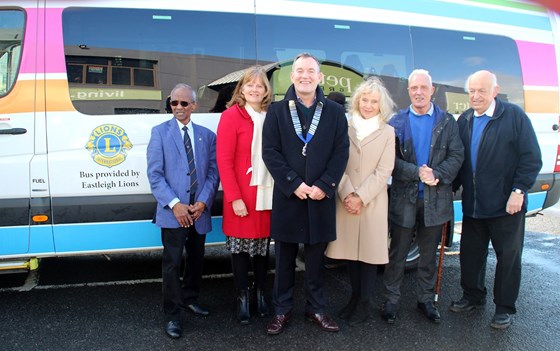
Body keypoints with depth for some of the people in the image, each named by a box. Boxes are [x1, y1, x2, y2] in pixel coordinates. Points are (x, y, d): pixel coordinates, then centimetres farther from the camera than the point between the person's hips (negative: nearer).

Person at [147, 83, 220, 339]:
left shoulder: (207, 135, 9)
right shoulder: (160, 132, 1)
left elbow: (213, 172, 5)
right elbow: (155, 174, -6)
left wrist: (203, 202, -9)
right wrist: (174, 204, -15)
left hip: (199, 211, 4)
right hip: (173, 212, -3)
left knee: (196, 259, 16)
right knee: (172, 263, 0)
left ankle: (189, 299, 36)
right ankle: (172, 315, 12)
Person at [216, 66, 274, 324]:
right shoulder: (232, 115, -6)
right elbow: (224, 160, -10)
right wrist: (234, 198, -14)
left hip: (267, 194, 4)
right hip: (242, 197, -4)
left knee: (263, 245, 13)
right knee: (241, 247, 8)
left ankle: (260, 294, 29)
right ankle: (242, 298, 22)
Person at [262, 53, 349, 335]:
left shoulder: (334, 111, 6)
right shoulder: (277, 111, 3)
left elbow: (341, 152, 0)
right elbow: (270, 152, -4)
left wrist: (324, 185, -11)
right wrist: (293, 184, -13)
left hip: (321, 197, 1)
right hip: (287, 196, -1)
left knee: (316, 258, 13)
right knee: (284, 259, 9)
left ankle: (316, 309, 28)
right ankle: (282, 310, 24)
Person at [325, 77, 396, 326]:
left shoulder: (387, 132, 2)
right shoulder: (345, 127, 5)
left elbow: (384, 171, -4)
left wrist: (360, 197, -12)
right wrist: (347, 194, -13)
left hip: (372, 203, -2)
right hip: (346, 201, 2)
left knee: (369, 251, 4)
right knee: (350, 249, 9)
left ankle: (365, 303, 17)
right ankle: (354, 297, 26)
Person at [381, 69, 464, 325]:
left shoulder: (447, 122, 4)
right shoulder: (397, 122, 0)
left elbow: (456, 156, -1)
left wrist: (436, 175, -17)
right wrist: (417, 173, -20)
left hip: (435, 200, 2)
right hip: (404, 199, -1)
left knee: (429, 254, 14)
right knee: (397, 253, 8)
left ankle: (425, 299, 29)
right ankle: (391, 300, 21)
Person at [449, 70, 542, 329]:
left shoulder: (514, 116, -8)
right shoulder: (464, 120, 7)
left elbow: (531, 158, -10)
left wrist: (518, 191, -16)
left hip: (506, 204, -5)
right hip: (472, 205, 5)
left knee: (508, 256, 8)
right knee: (471, 253, 15)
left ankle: (504, 308, 23)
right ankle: (473, 296, 34)